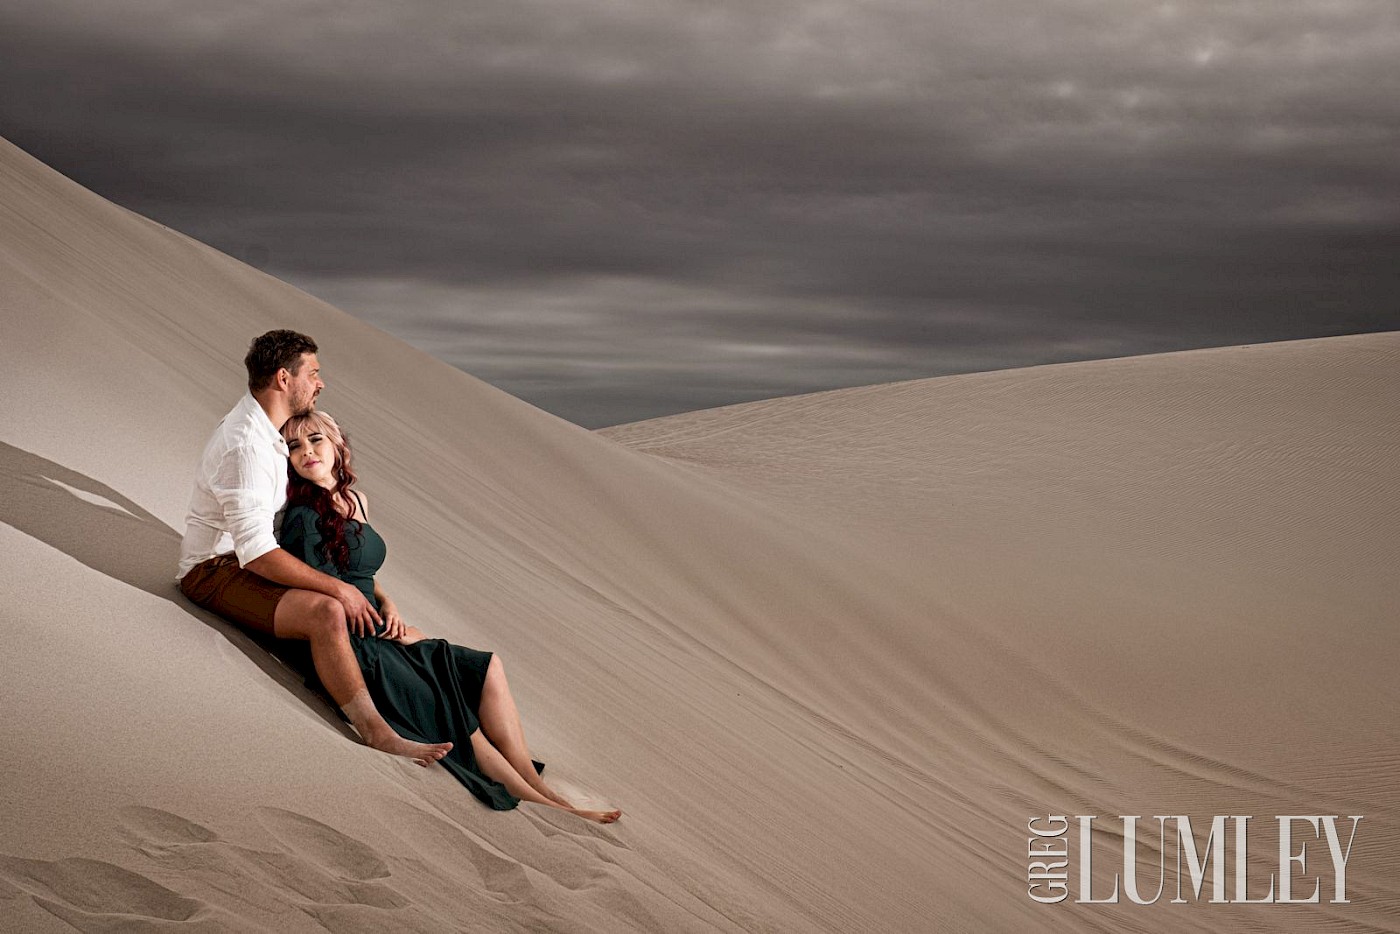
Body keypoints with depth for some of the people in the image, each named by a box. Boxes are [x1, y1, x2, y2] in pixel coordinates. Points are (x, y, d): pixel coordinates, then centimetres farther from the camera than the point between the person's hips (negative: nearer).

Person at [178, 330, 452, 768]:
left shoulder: (265, 428, 7)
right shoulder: (246, 446, -26)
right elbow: (257, 552, -31)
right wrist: (338, 588, -27)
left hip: (250, 558, 11)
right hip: (215, 570, -11)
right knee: (327, 612, -30)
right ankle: (376, 731, -23)